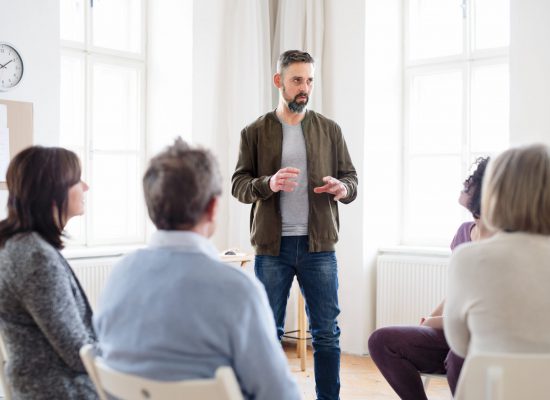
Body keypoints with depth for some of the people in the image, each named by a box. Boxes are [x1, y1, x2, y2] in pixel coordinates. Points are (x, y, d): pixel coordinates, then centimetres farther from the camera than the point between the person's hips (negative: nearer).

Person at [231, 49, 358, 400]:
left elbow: (352, 179, 9)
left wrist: (342, 188, -15)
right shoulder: (254, 132, 5)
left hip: (319, 246, 1)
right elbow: (238, 184, 1)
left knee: (327, 333, 5)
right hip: (272, 246, 0)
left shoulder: (330, 130, 9)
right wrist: (268, 184, -20)